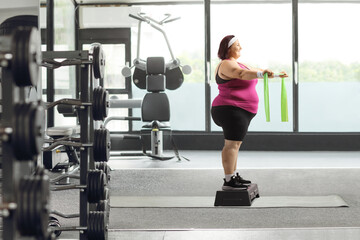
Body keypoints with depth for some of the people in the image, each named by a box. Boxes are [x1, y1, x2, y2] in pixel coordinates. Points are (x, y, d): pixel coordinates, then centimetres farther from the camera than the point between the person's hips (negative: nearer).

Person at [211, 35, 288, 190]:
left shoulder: (236, 63, 20)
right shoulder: (227, 64, -14)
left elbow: (255, 71, 28)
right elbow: (242, 74, -33)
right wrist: (262, 73, -45)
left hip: (239, 112, 11)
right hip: (232, 110, -11)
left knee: (234, 144, 15)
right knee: (232, 144, -13)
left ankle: (234, 176, 22)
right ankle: (228, 181, -15)